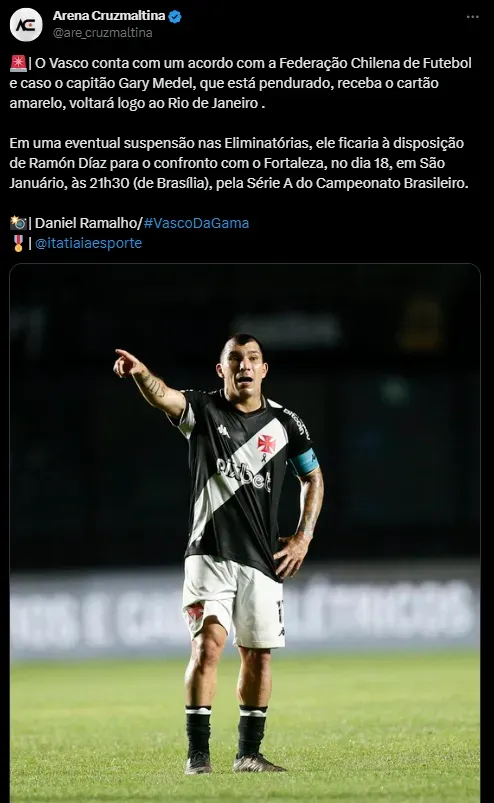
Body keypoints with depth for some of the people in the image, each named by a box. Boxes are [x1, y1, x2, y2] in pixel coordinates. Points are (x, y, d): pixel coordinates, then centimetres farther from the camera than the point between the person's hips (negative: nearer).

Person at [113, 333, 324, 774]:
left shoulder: (285, 423, 3)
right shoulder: (203, 410, -4)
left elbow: (313, 477, 17)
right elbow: (162, 395, -25)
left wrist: (303, 538, 7)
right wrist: (140, 373, -48)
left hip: (262, 557, 3)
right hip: (210, 552, -3)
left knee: (258, 654, 7)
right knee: (208, 643, -15)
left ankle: (249, 754, 19)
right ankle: (198, 754, -12)